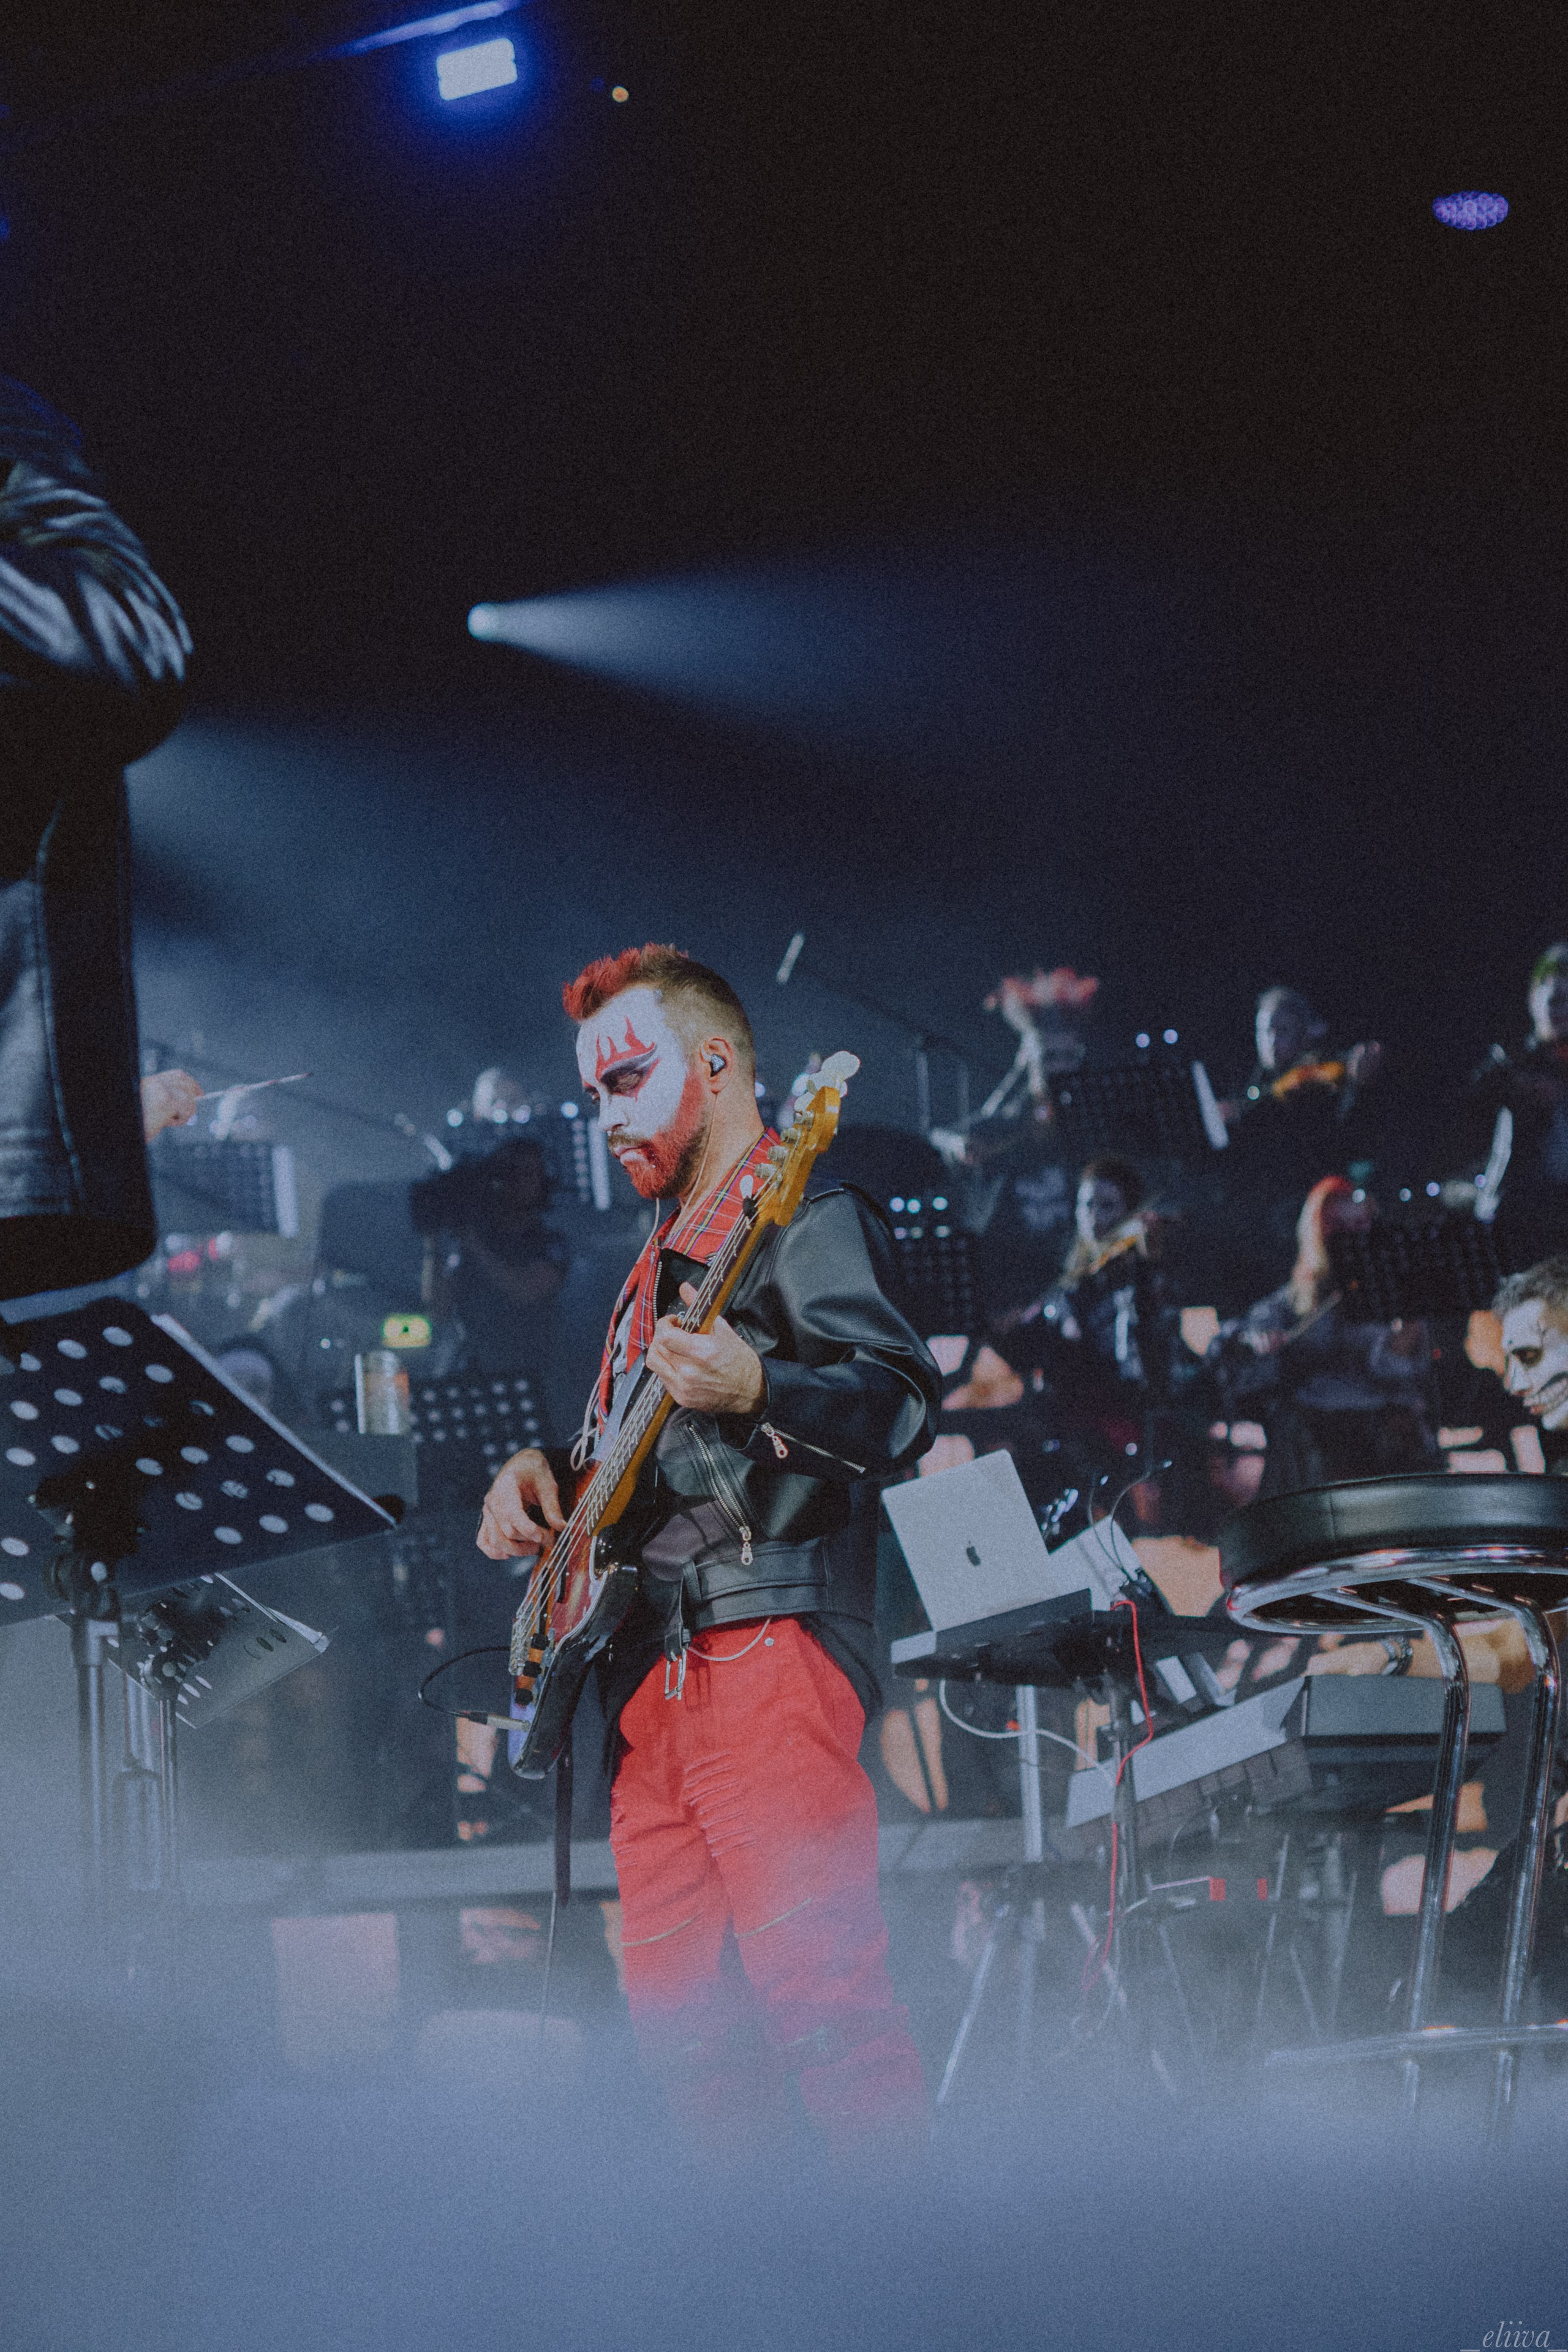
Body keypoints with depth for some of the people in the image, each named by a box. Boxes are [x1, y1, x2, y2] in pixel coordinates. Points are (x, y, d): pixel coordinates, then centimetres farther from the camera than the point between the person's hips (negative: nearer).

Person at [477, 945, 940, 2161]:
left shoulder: (806, 1220, -1)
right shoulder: (663, 1258, 27)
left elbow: (905, 1408, -14)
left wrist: (757, 1389, -32)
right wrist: (543, 1466, 15)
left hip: (765, 1640, -9)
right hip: (654, 1671, 9)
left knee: (815, 1988, -17)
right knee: (680, 2013, 6)